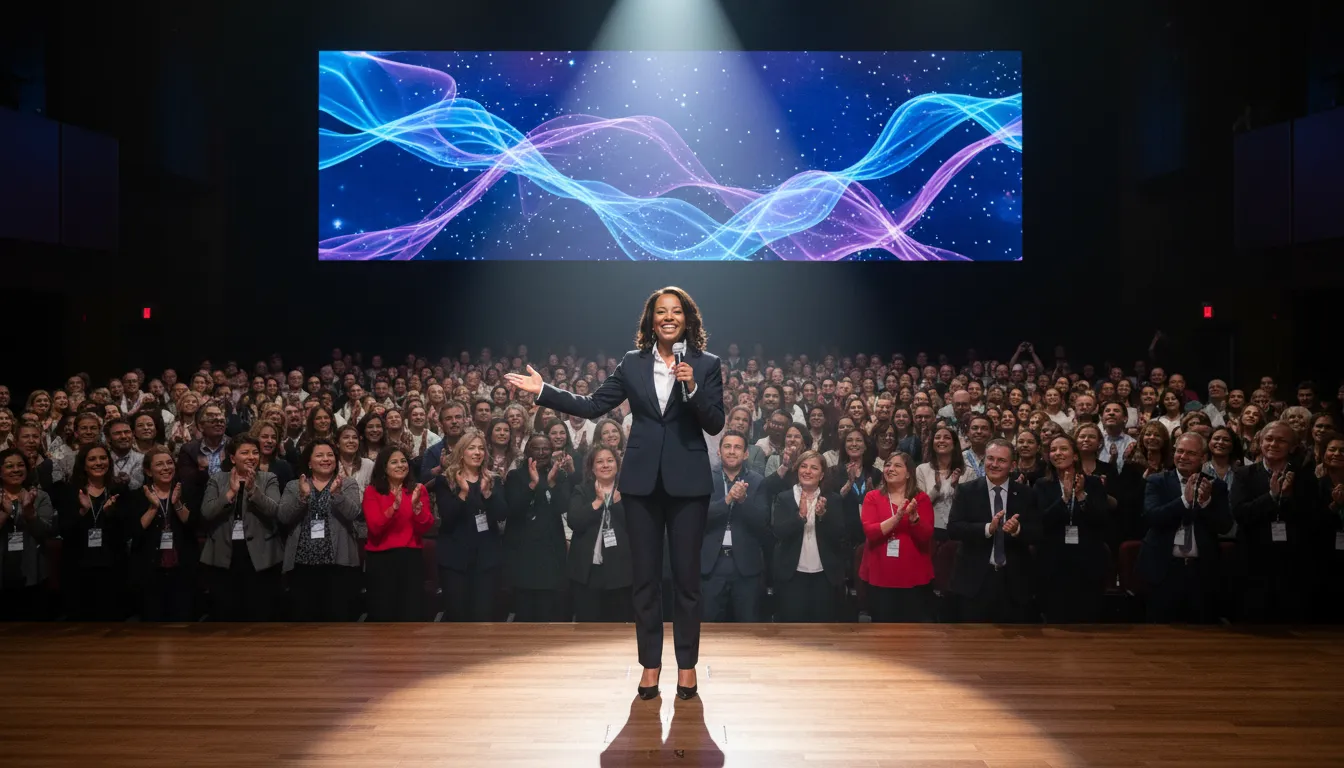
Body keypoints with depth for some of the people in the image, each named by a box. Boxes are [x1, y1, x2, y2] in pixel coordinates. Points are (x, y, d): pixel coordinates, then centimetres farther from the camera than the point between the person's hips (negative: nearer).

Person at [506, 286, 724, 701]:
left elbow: (715, 424, -5)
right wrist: (542, 391, -1)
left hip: (687, 482, -2)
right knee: (644, 577, 7)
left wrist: (692, 388, -20)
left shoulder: (706, 364, 1)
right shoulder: (633, 363, 6)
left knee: (686, 576, 5)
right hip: (642, 481, 2)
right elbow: (593, 406, 4)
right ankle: (650, 663, 18)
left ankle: (687, 664, 17)